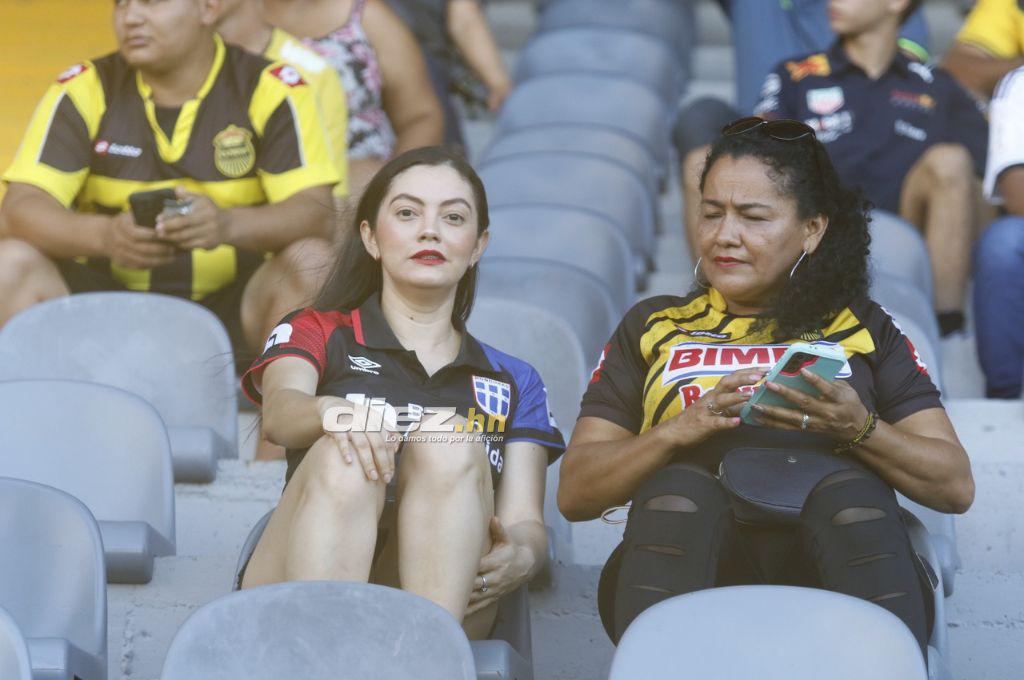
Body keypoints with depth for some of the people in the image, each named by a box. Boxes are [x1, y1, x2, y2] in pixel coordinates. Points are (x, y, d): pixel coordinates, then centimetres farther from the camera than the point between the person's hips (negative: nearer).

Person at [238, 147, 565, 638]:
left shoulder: (512, 382, 29)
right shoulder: (316, 334, 24)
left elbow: (526, 522, 14)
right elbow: (280, 412, -1)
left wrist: (522, 556, -13)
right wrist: (332, 412, -27)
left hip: (441, 598, 1)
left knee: (450, 444, -27)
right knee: (343, 457, -32)